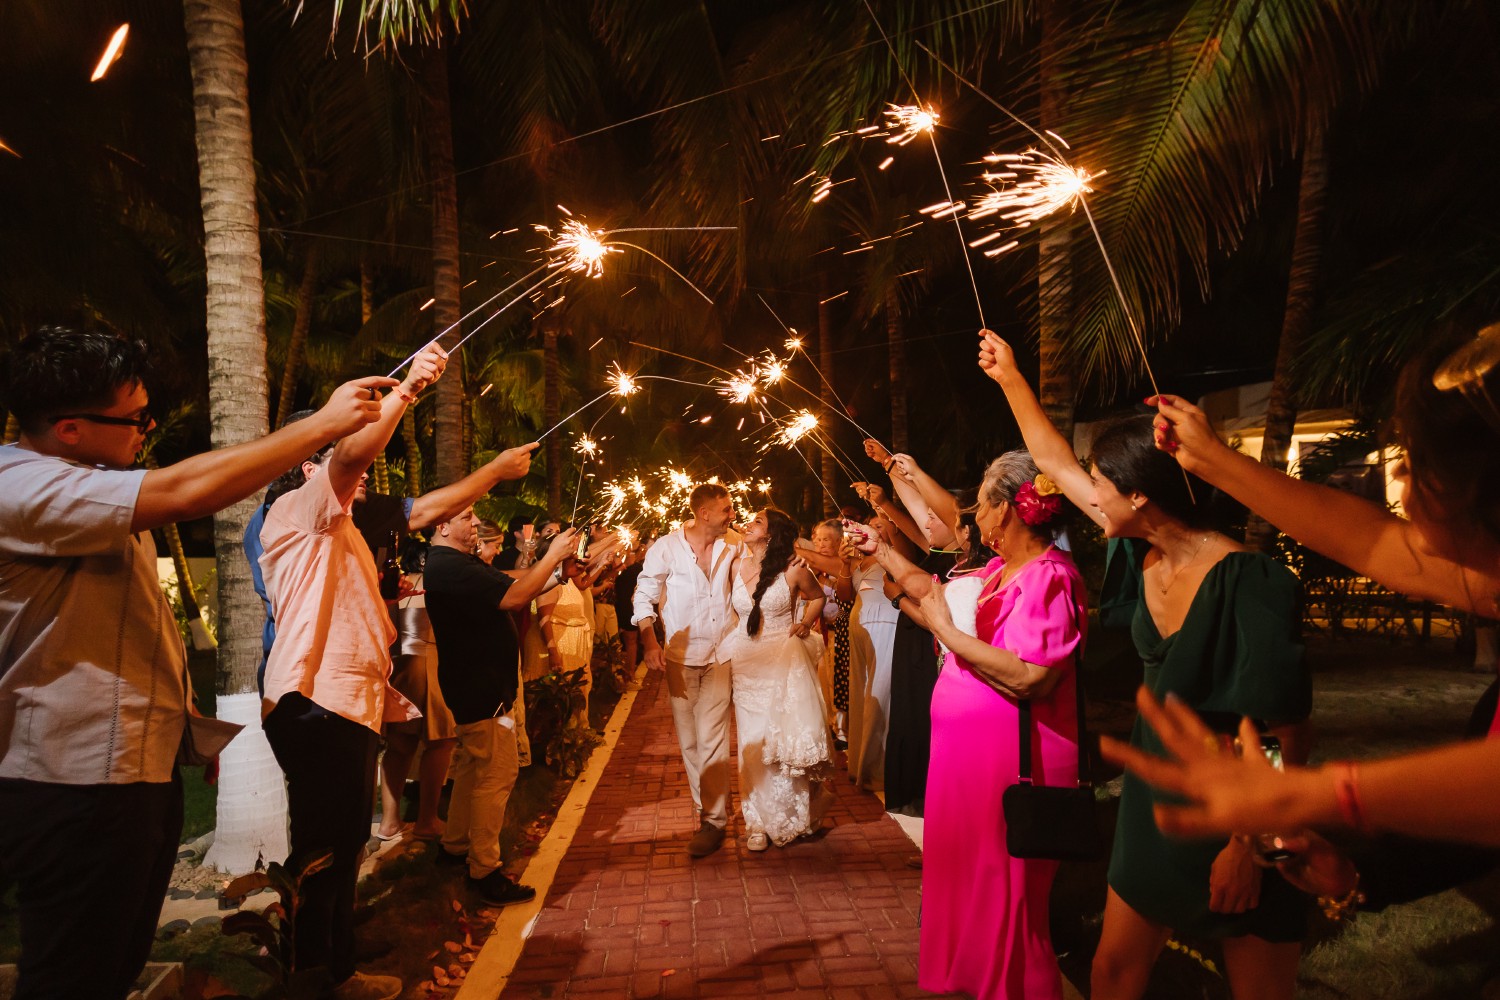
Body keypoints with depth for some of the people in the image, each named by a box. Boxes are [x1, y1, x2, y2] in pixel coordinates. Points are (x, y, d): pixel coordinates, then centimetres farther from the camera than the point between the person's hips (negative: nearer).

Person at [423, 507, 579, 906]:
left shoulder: (462, 562, 12)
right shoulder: (448, 567, -24)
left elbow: (510, 579, 9)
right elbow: (513, 596, -29)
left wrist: (556, 564, -2)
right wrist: (552, 556, -20)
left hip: (479, 684, 11)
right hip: (482, 689, -11)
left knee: (473, 765, 21)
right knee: (498, 772, -7)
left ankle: (455, 844, 35)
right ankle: (485, 871, 0)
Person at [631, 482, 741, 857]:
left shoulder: (733, 546, 0)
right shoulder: (666, 548, -7)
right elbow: (644, 595, -4)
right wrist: (649, 641, -15)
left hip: (720, 655, 0)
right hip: (681, 656, 0)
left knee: (711, 737, -7)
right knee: (688, 740, 9)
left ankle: (714, 820, 2)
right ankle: (705, 806, 28)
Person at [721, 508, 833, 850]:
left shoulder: (793, 569, -6)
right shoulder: (737, 566, 2)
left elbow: (816, 597, 11)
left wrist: (806, 623, -4)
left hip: (786, 660, -3)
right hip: (747, 664, 3)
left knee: (793, 737, -6)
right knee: (754, 741, 7)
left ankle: (798, 811, 20)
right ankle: (761, 821, 18)